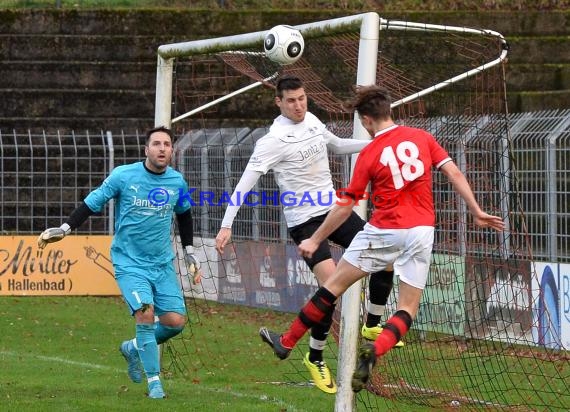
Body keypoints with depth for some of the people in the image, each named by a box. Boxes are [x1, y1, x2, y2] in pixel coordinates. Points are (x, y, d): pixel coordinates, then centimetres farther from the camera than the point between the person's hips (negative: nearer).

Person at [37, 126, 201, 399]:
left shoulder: (177, 182, 1)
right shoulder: (123, 176, -10)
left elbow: (183, 214, 20)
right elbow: (93, 202, -1)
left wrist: (189, 253, 23)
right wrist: (64, 229, -7)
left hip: (163, 264, 4)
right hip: (129, 263, -4)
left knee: (176, 321, -6)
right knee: (145, 313, -23)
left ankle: (134, 348, 24)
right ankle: (154, 382, -13)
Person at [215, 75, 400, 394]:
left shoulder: (312, 121, 4)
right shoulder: (274, 140, -17)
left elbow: (336, 145, 25)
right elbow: (245, 183, -19)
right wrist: (227, 225, -25)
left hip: (334, 209, 7)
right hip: (304, 220, -7)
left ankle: (373, 325, 25)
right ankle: (315, 359, -4)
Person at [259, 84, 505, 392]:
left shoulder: (369, 154, -3)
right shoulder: (422, 138, 4)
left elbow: (345, 206, 0)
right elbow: (454, 174, -1)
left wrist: (315, 240, 9)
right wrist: (477, 212, 6)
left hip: (383, 232, -2)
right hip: (421, 232, 2)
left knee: (334, 285, 12)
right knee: (407, 309, 6)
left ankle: (287, 342, 21)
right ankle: (374, 350, -22)